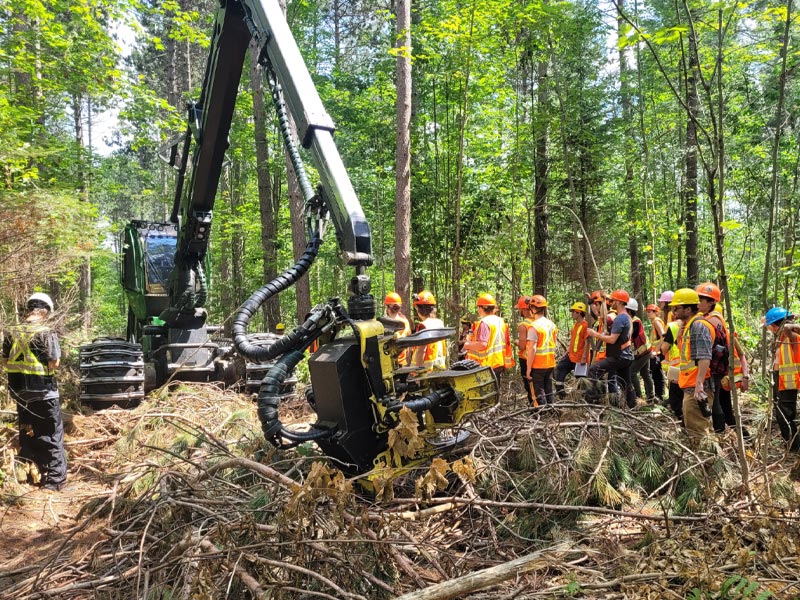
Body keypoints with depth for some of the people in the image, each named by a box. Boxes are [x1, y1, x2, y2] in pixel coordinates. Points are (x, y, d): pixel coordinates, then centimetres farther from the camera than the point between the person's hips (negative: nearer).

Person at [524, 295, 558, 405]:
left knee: (539, 392, 2)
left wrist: (528, 368, -15)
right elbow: (555, 345, 12)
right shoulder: (552, 324, 6)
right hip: (550, 364, 7)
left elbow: (532, 349, -20)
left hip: (538, 365, -7)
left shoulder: (534, 327, -17)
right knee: (548, 391, 15)